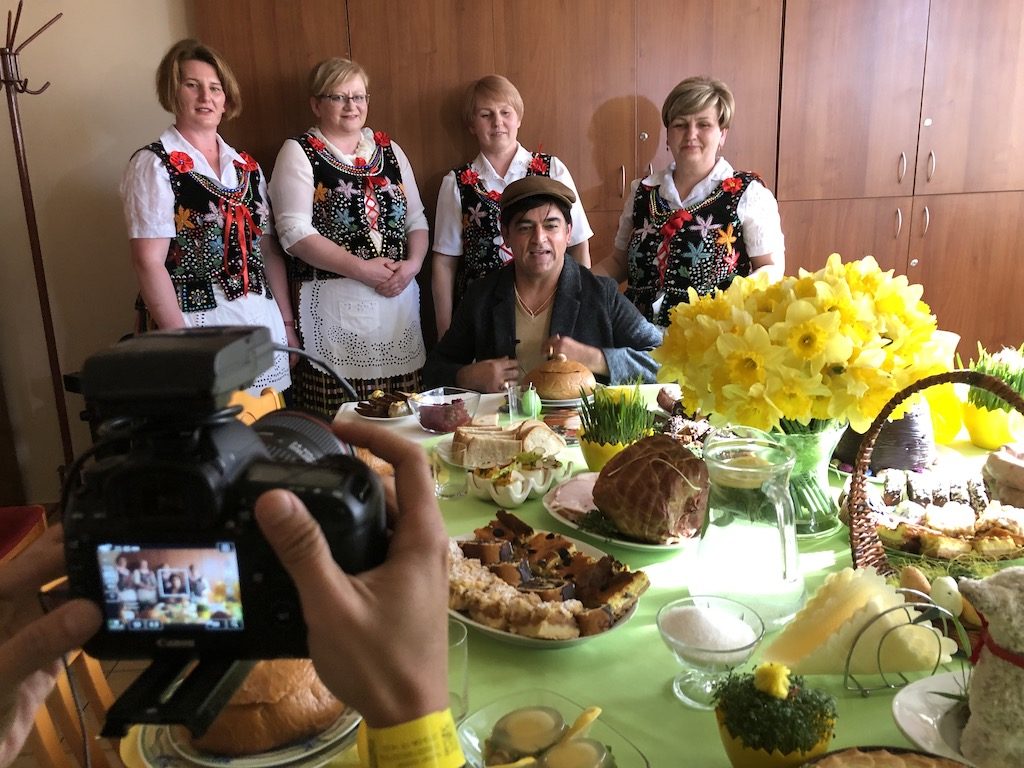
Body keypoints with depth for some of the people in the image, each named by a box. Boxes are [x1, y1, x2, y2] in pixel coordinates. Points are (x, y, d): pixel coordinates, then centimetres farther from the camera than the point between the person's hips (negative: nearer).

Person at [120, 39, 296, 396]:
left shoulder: (246, 167, 12)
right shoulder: (154, 165, -4)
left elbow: (269, 250, 12)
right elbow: (149, 261, -11)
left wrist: (287, 322, 8)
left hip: (263, 322, 5)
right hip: (196, 323, -5)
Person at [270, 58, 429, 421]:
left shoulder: (388, 149, 16)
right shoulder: (298, 153, 2)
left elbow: (416, 218, 15)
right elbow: (295, 232, -9)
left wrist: (413, 263, -5)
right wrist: (361, 268, -15)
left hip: (399, 298, 4)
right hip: (335, 304, -4)